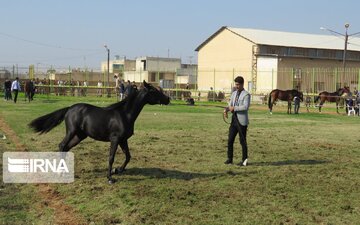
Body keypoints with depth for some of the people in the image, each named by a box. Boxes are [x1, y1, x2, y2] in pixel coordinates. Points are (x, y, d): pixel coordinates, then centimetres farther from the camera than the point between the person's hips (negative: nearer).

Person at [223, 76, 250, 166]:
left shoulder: (246, 94, -8)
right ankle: (229, 159, 16)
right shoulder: (234, 93, 14)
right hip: (234, 119, 7)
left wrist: (234, 108, -21)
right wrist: (226, 109, -8)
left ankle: (244, 160, 13)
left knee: (242, 141, 2)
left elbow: (246, 107, -21)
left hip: (242, 120, -6)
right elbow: (230, 105, 13)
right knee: (230, 140, 6)